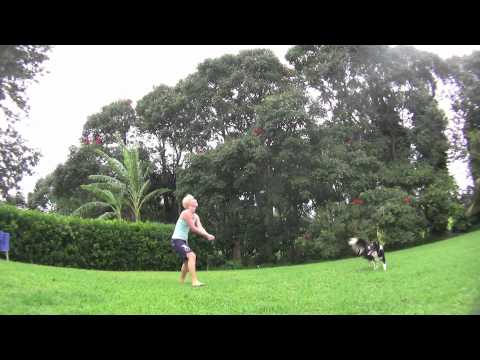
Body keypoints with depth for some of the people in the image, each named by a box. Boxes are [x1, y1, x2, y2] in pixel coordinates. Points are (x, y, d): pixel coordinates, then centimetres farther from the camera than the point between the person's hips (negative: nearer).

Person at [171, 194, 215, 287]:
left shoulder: (195, 216, 9)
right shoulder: (186, 213, -18)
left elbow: (200, 228, -4)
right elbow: (193, 229, -21)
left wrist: (207, 235, -23)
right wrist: (207, 235, -17)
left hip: (184, 241, 11)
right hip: (177, 240, -11)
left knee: (187, 259, 26)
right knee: (192, 256, -27)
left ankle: (181, 281, 46)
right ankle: (194, 281, -31)